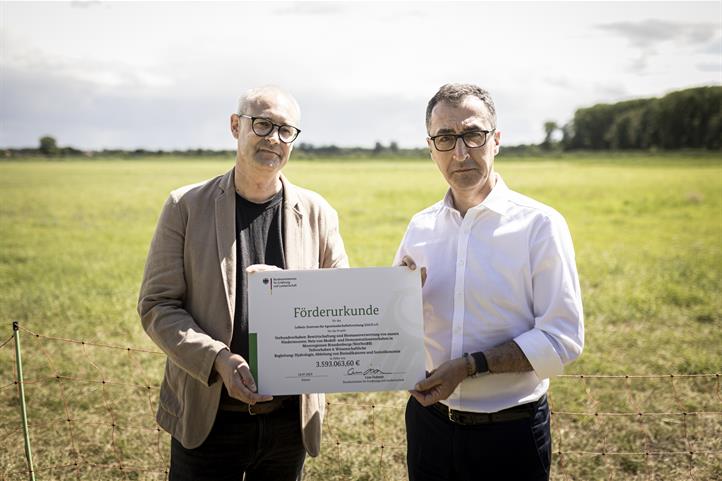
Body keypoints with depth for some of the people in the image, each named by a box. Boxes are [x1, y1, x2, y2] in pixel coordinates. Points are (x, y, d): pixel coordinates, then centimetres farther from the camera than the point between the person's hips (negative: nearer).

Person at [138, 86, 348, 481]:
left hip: (291, 418, 2)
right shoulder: (187, 206, -4)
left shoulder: (317, 213, 1)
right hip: (207, 418, -1)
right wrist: (216, 359, -21)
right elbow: (156, 305, -6)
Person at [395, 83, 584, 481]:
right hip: (428, 421, 4)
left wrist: (469, 366, -21)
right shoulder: (420, 227, 3)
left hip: (510, 433, -3)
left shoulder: (539, 224, -11)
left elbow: (562, 339, -14)